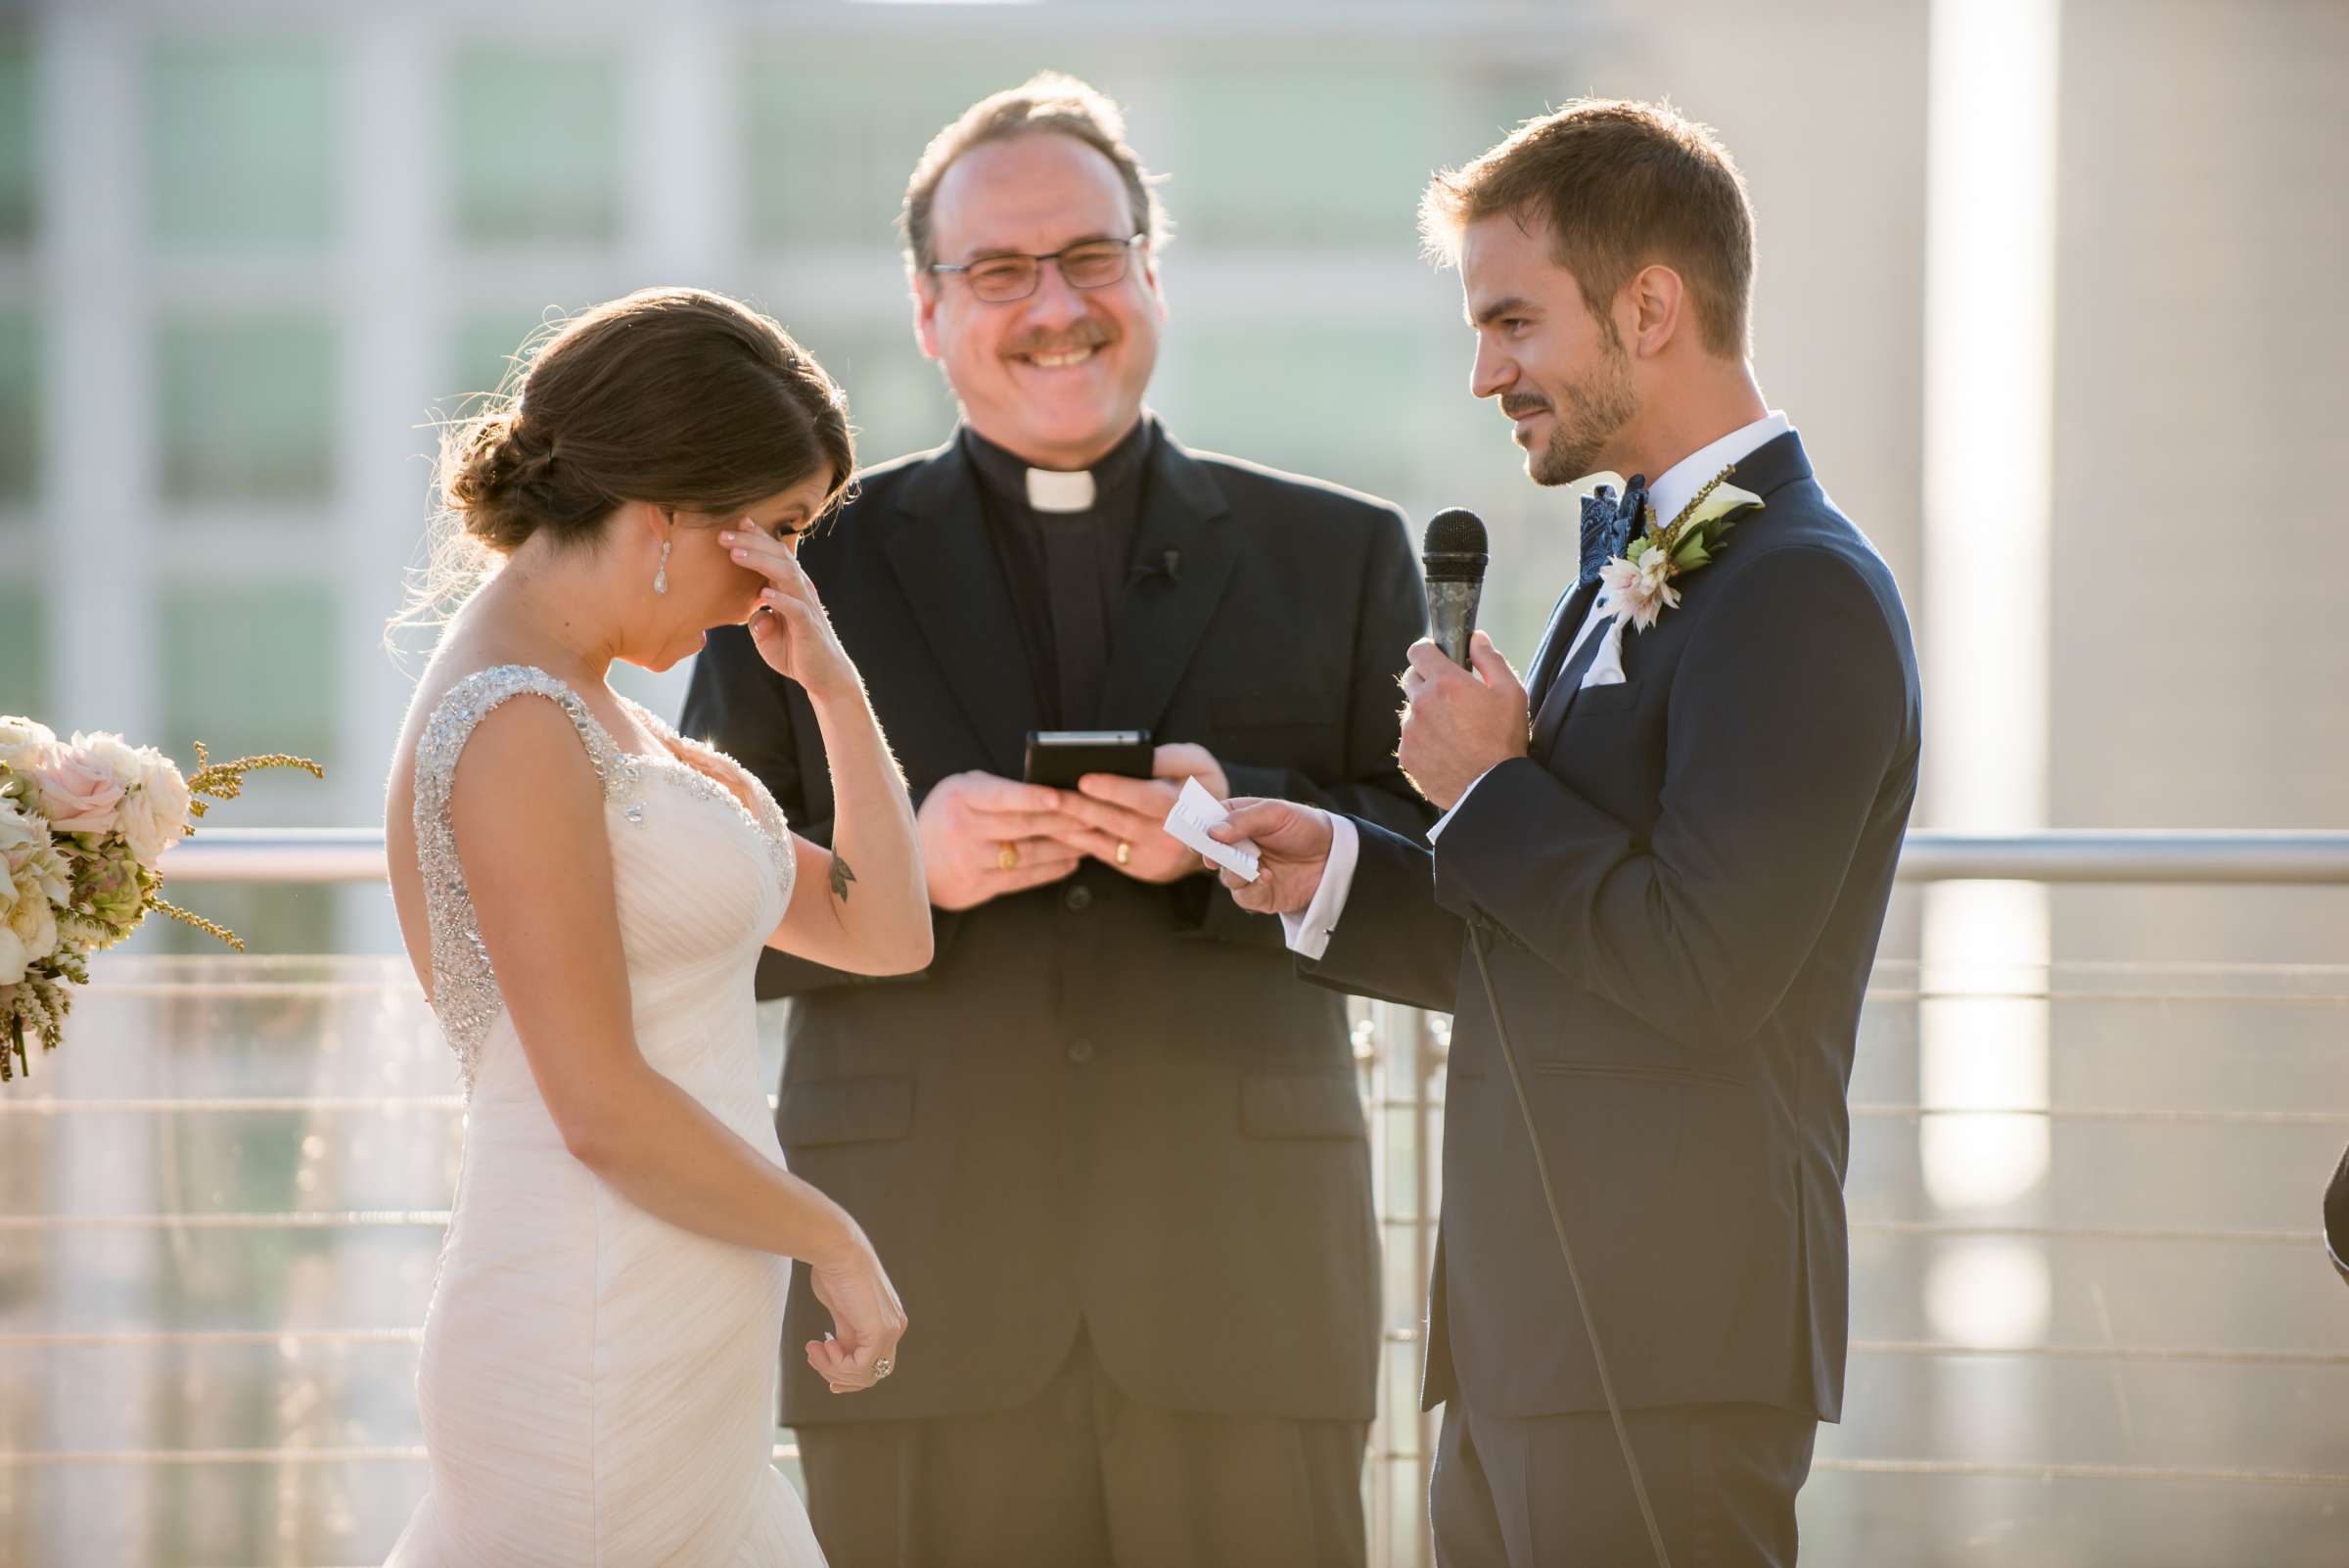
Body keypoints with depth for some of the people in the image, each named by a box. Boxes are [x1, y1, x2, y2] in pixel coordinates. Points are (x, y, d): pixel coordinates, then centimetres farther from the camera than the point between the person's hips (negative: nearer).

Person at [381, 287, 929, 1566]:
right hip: (599, 1356, -10)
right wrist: (834, 1241, -6)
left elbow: (885, 931, 19)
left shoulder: (603, 722, 16)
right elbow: (602, 1105, -18)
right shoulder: (517, 728, -14)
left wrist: (837, 687, 7)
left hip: (674, 1363, 10)